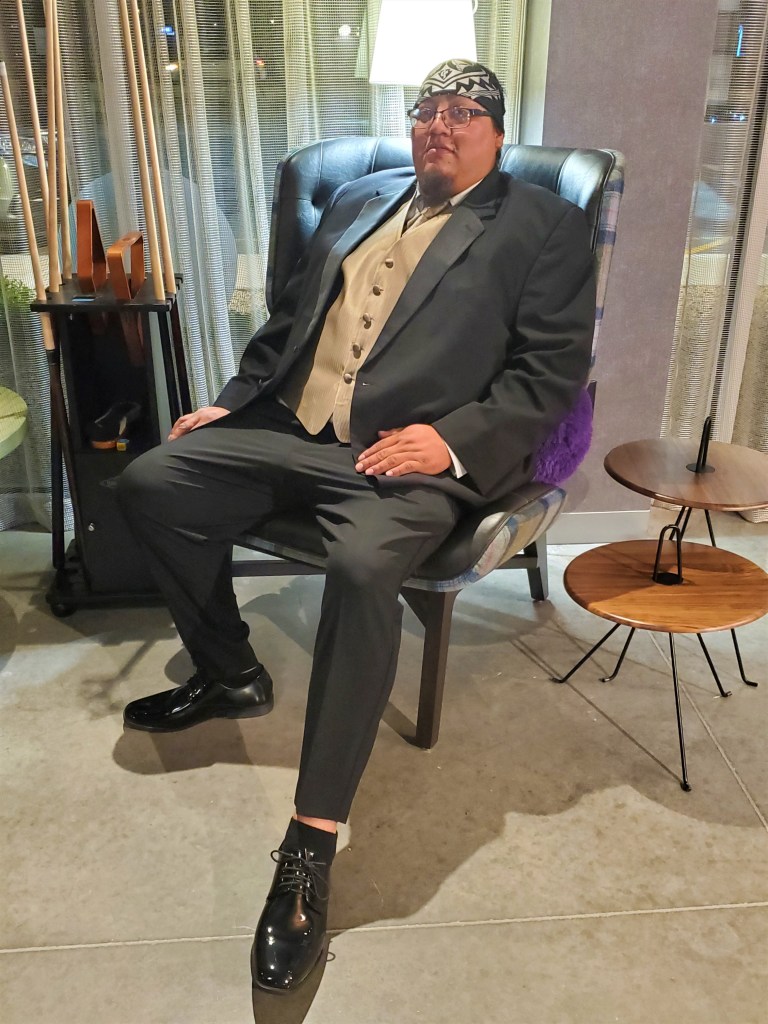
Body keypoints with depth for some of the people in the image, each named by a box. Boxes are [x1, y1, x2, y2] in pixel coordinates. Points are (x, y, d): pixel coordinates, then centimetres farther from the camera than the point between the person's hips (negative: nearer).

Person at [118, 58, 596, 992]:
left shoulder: (543, 226, 5)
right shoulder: (359, 199, 22)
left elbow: (552, 374, -4)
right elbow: (291, 315, 25)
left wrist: (454, 439, -18)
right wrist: (234, 399, 13)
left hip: (411, 455, -6)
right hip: (288, 427, 7)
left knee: (362, 567, -34)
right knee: (149, 482, -6)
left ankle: (312, 843, -21)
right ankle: (229, 677, 13)